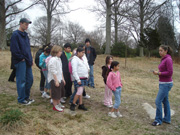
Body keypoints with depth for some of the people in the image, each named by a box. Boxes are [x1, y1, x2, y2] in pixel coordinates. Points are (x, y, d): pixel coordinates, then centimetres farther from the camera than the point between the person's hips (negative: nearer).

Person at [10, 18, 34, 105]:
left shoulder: (25, 35, 17)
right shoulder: (15, 34, -9)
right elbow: (14, 49, -17)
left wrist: (30, 59, 13)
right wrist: (21, 58, -13)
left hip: (27, 62, 8)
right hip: (20, 62, -8)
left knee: (30, 80, 11)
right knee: (21, 81, -1)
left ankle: (26, 97, 25)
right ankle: (21, 99, 12)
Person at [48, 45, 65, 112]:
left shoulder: (59, 59, 12)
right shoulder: (53, 60, -18)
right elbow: (53, 71, -20)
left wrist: (63, 79, 17)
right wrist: (56, 81, -21)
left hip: (60, 79, 9)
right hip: (54, 80, -9)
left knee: (60, 92, 19)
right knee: (55, 93, 2)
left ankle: (58, 103, 36)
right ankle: (55, 106, 16)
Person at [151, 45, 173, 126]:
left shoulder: (168, 59, -18)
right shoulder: (164, 59, 11)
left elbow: (170, 73, -22)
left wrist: (158, 73, -18)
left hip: (166, 84, -10)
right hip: (163, 83, 10)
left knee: (158, 101, -6)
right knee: (165, 101, 16)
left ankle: (158, 120, 7)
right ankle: (167, 119, 27)